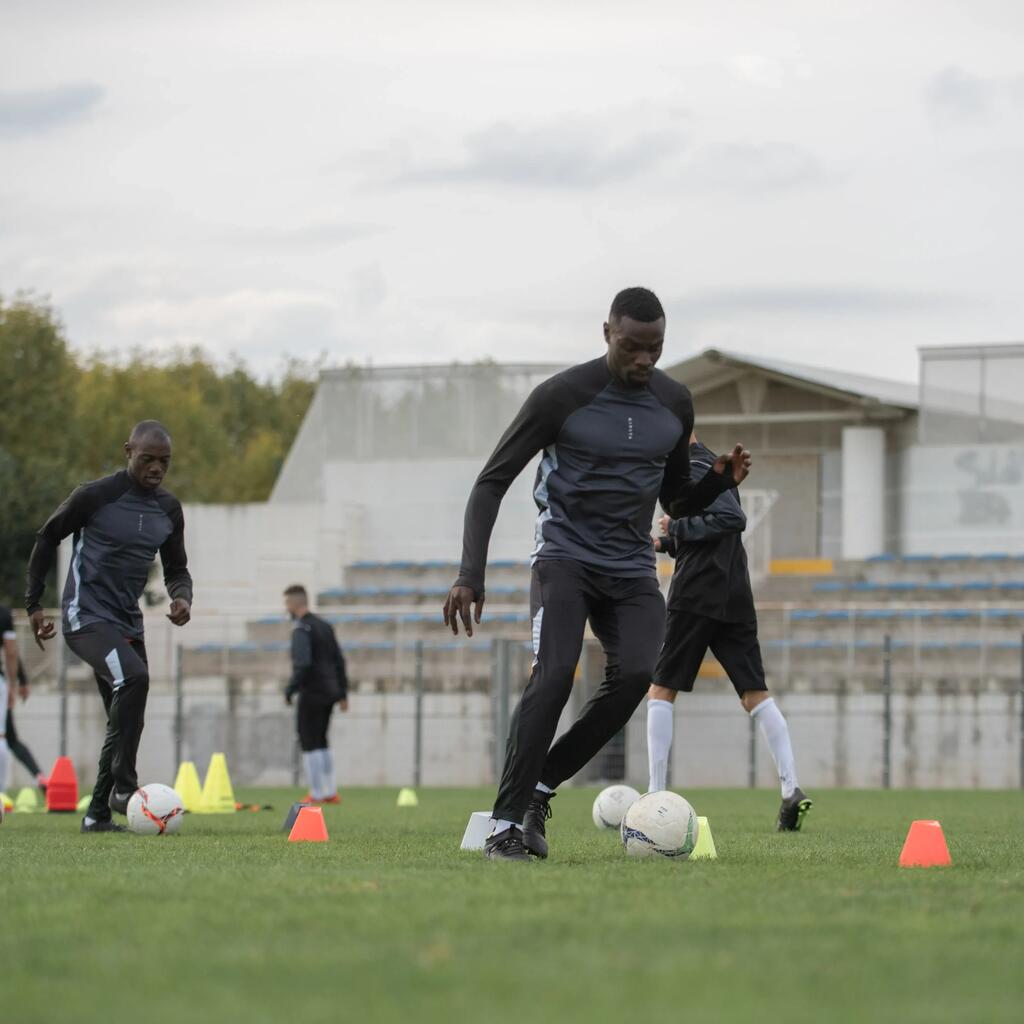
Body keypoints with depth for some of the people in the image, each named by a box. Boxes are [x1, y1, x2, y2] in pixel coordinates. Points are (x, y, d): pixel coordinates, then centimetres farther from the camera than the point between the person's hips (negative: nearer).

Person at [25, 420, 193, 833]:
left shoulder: (169, 510, 8)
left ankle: (97, 813, 17)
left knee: (127, 721, 6)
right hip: (85, 617, -7)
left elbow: (176, 568, 17)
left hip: (128, 623, 7)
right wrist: (34, 604, 3)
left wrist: (182, 597, -6)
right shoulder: (94, 496, -10)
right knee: (133, 677, -31)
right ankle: (124, 787, -25)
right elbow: (47, 538, 2)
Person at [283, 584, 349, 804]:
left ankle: (317, 794, -3)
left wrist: (290, 689, -16)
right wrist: (342, 693, 18)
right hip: (329, 693, 8)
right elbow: (339, 660, 16)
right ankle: (331, 792, 15)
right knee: (321, 742, 16)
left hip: (311, 694, -8)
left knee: (310, 744, -2)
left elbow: (303, 664, -24)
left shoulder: (301, 629, -12)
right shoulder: (325, 626, 14)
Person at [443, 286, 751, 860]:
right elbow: (493, 482, -6)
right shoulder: (562, 396, -10)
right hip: (566, 558, -4)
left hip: (633, 570, 4)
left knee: (635, 674, -21)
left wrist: (722, 480, -5)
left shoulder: (675, 404, 5)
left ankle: (540, 788, -6)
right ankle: (506, 824, -21)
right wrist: (471, 574, -16)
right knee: (555, 673, -25)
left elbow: (677, 501, 18)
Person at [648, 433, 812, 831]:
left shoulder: (691, 470, -11)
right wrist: (666, 543, 14)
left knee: (661, 689, 1)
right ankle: (791, 789, -8)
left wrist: (678, 529, -15)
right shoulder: (709, 463, 18)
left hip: (697, 594, -8)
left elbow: (732, 519, -22)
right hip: (736, 597, 8)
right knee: (754, 692, 4)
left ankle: (656, 794, -4)